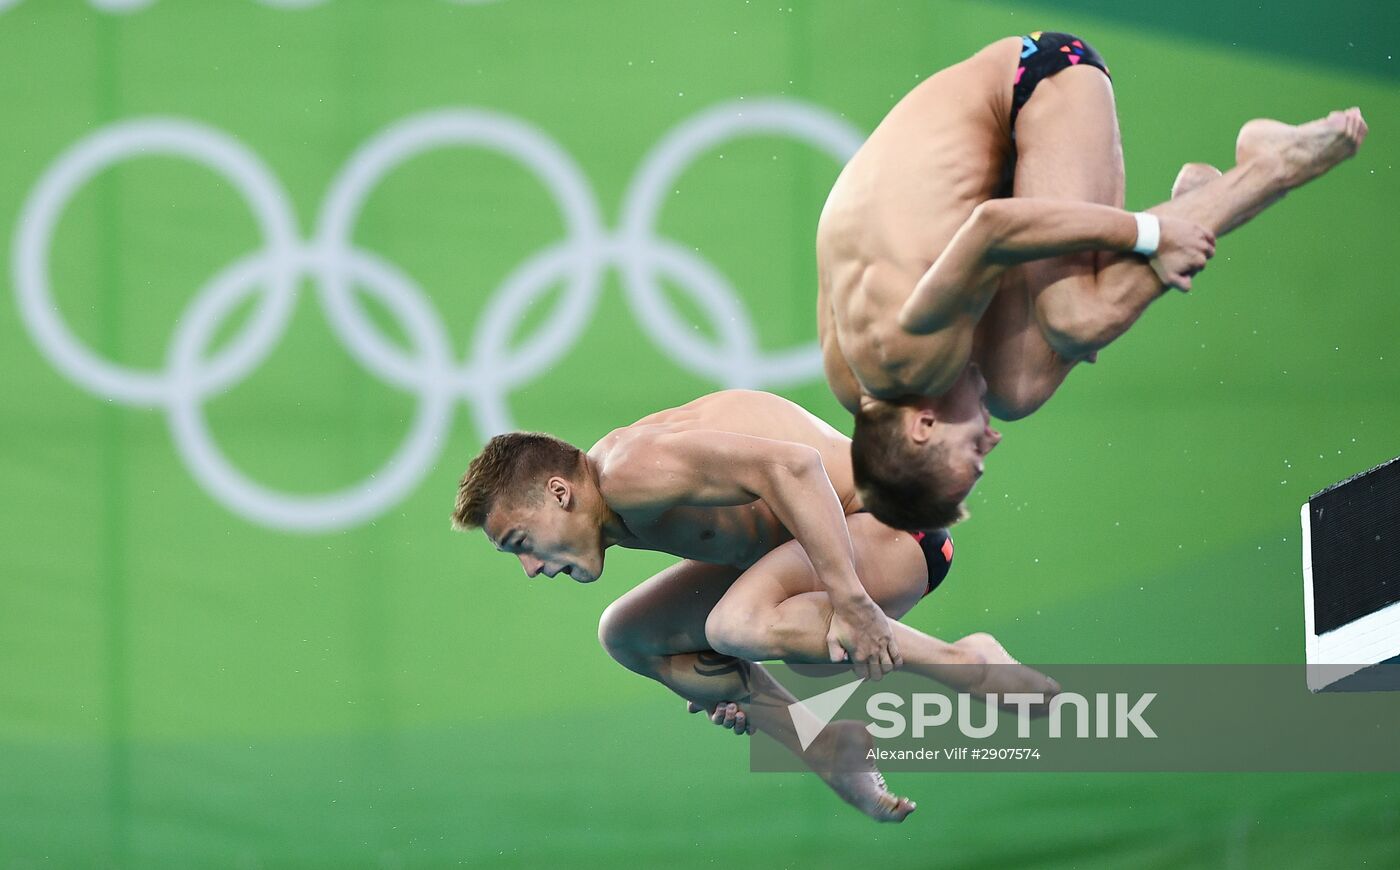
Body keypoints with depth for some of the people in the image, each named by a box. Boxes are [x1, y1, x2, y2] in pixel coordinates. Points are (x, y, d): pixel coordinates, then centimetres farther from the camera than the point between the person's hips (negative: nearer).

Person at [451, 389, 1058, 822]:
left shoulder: (635, 472, -26)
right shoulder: (613, 504, 7)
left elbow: (790, 465, -37)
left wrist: (848, 598, -39)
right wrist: (724, 681, 15)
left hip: (892, 525, -11)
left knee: (737, 625, -38)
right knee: (627, 636, 11)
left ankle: (967, 664, -20)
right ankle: (832, 750, 10)